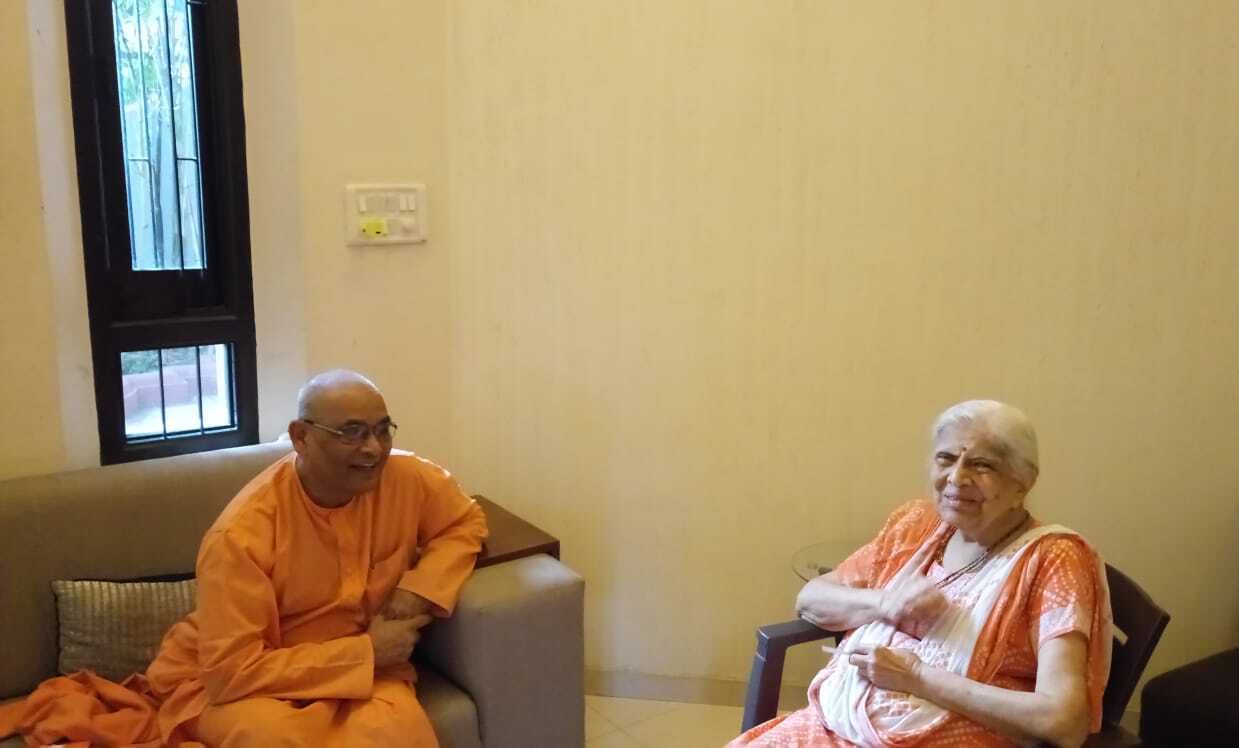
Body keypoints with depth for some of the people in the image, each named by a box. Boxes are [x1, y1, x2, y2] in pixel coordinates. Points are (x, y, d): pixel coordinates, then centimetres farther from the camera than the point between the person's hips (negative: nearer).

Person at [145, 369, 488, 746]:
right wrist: (366, 652, -24)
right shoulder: (243, 532, -24)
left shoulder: (407, 479, -12)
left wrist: (419, 589, -14)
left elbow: (465, 522, 6)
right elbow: (232, 672, -25)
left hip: (360, 667, 3)